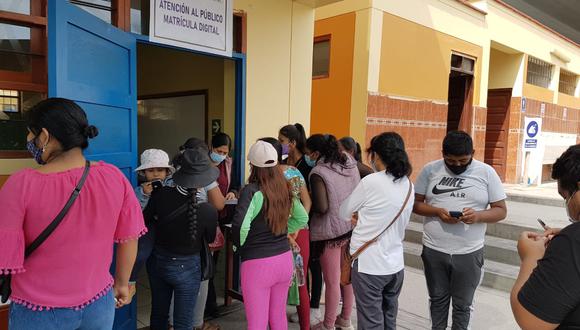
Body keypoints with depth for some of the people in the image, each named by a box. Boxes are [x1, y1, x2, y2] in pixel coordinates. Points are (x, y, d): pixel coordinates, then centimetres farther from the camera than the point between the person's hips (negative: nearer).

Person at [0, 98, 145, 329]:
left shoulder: (21, 185, -21)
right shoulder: (114, 177, -12)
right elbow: (128, 238, -3)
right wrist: (122, 283, 12)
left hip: (39, 311, -2)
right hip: (99, 303, 3)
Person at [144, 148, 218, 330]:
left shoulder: (160, 194, -20)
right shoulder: (208, 210, -25)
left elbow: (144, 221, -3)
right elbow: (211, 239, -5)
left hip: (158, 262, 4)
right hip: (186, 267, -3)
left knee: (158, 315, 24)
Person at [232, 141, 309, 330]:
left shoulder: (252, 191, -16)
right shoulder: (284, 188, 3)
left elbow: (240, 226, -27)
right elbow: (302, 218, 14)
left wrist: (240, 245, -9)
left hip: (258, 263, -6)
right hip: (284, 258, 6)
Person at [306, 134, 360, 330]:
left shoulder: (318, 172, -17)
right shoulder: (349, 162, 3)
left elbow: (321, 208, -23)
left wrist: (307, 202, -4)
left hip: (331, 231, -7)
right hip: (352, 227, 7)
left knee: (332, 281, 6)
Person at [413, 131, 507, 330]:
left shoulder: (486, 172, -3)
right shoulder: (430, 170, -1)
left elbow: (501, 210, 0)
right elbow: (415, 204, 2)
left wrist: (478, 215, -21)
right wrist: (437, 211, -18)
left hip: (468, 253, -1)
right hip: (434, 250, 1)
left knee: (462, 304, 13)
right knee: (437, 299, 18)